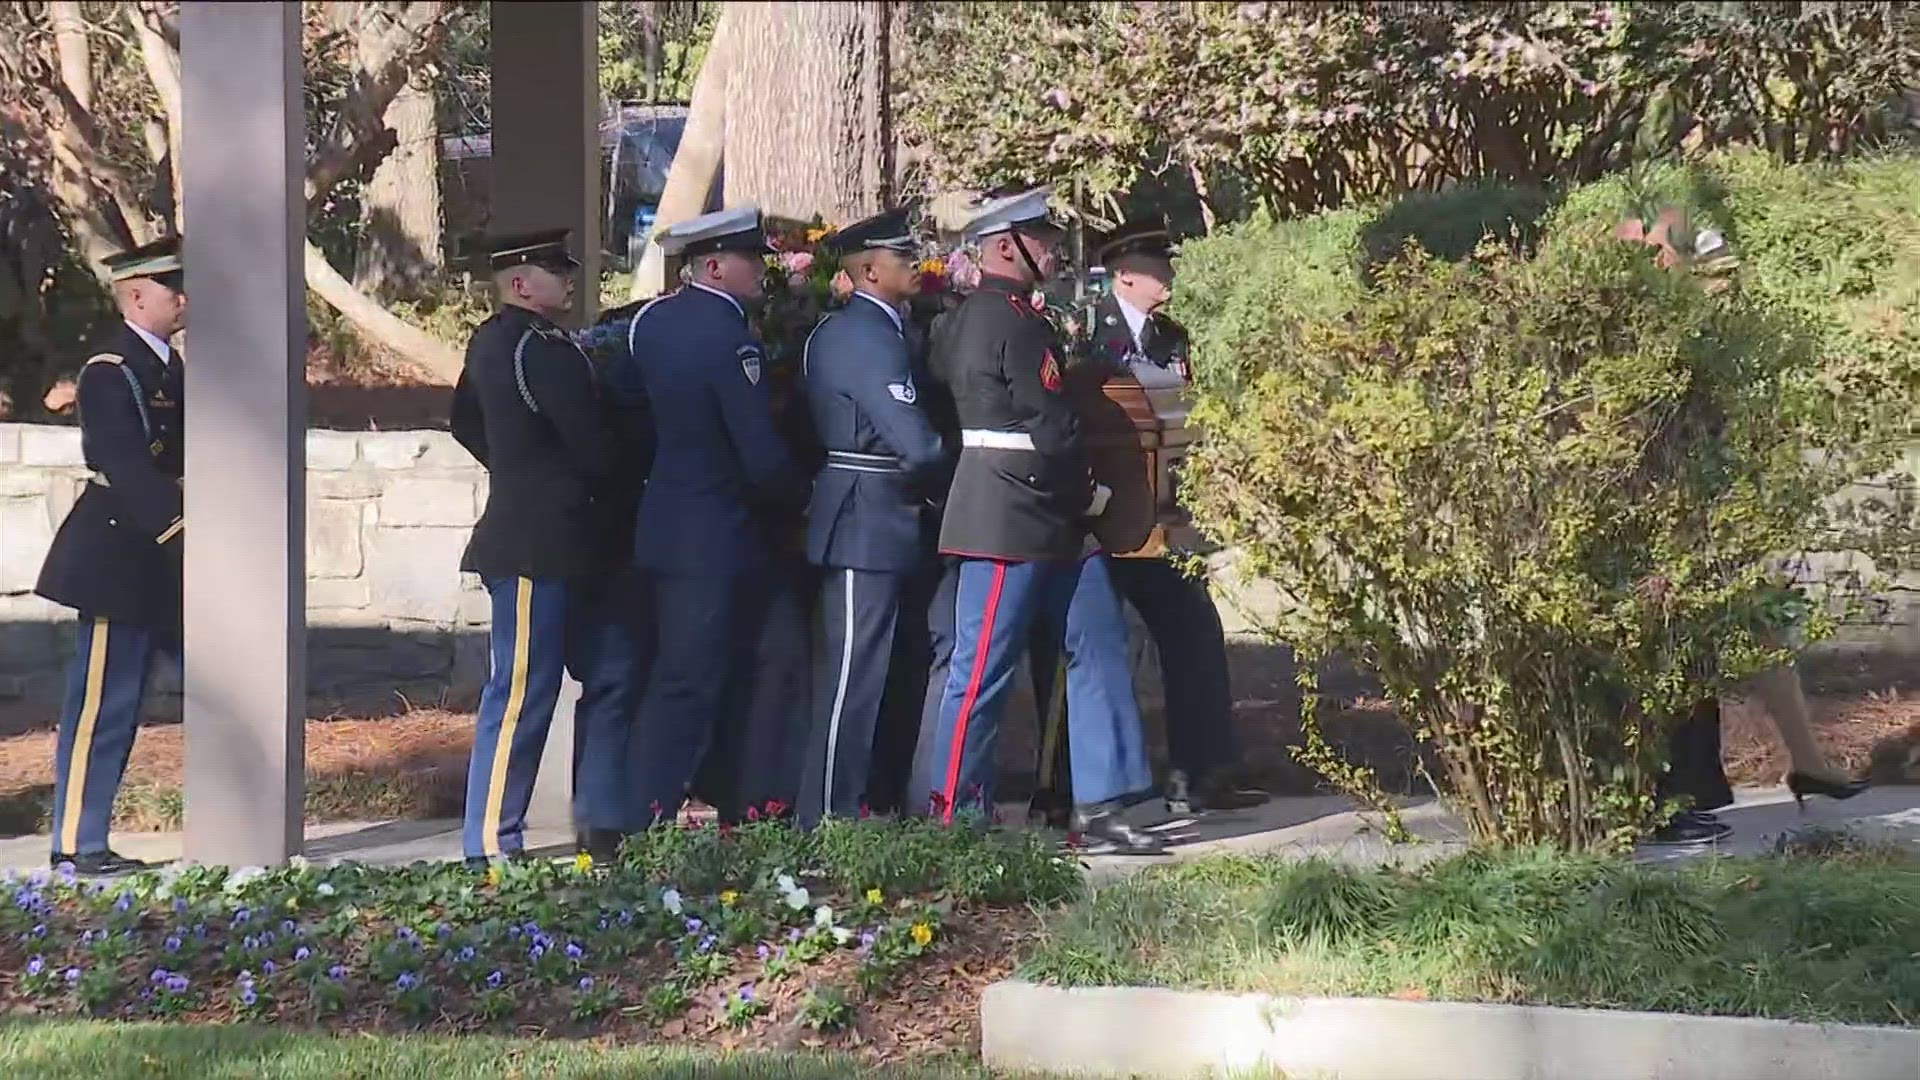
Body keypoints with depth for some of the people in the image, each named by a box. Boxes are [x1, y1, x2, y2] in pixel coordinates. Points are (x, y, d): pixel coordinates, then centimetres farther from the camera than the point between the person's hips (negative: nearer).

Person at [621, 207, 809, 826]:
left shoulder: (650, 322, 6)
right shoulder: (729, 339, -19)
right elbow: (763, 460, -19)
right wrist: (798, 498, 1)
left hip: (666, 529, 9)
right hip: (714, 542, -9)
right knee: (688, 687, -5)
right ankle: (653, 820, -4)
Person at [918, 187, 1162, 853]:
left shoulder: (967, 318, 15)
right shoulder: (1017, 322, -16)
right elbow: (1051, 426, -17)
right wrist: (1089, 493, 0)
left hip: (1047, 523, 10)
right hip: (1015, 521, -10)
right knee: (982, 670, -3)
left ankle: (1097, 804, 13)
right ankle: (954, 817, 3)